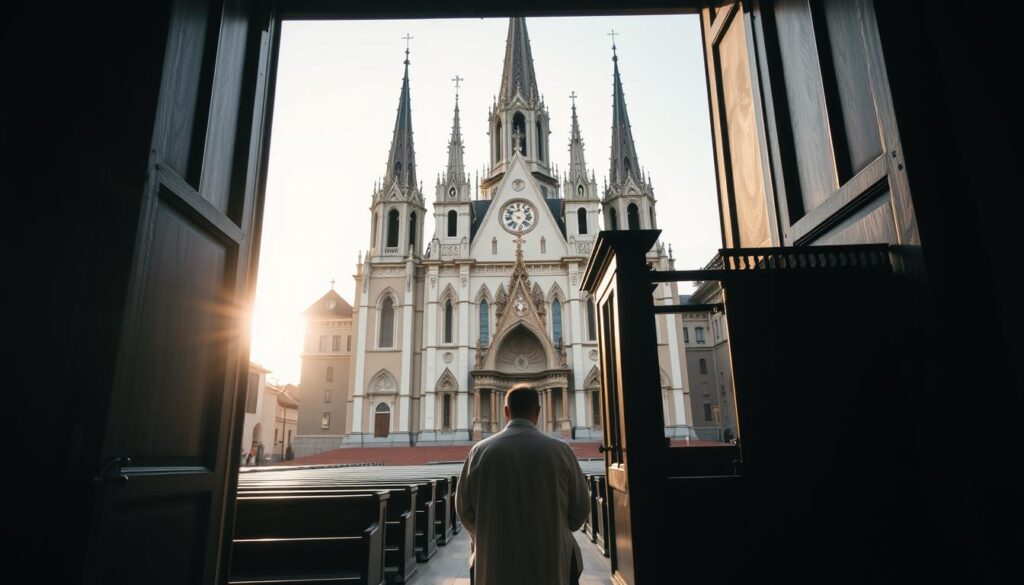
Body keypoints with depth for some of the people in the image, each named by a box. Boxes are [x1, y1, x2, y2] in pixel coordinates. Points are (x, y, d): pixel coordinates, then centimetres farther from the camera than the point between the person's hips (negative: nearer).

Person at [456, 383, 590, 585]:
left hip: (497, 563, 1)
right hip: (552, 562, 0)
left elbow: (464, 507, 1)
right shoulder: (561, 450, -9)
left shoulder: (480, 451, -8)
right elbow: (580, 507, -2)